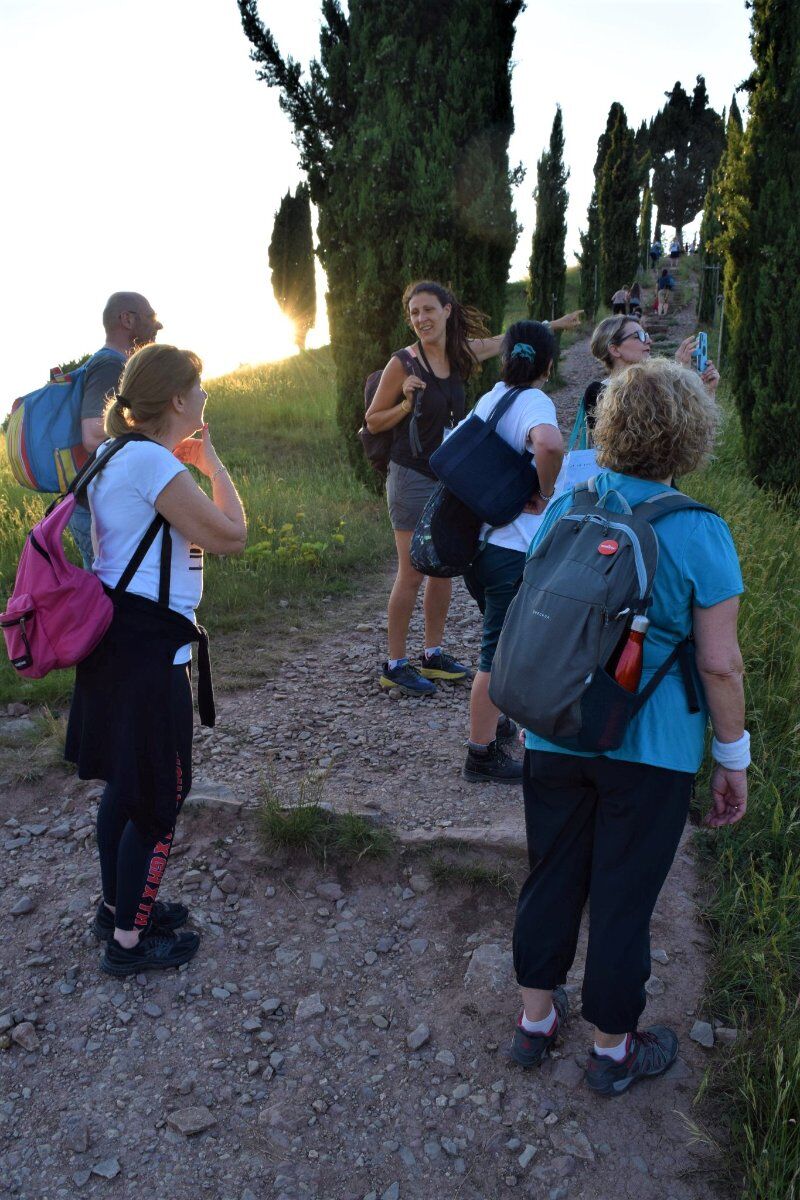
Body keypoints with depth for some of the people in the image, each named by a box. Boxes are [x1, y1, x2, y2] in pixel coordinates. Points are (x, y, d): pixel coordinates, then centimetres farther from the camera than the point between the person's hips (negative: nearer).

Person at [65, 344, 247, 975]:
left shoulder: (116, 456, 11)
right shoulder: (153, 462, -20)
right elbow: (232, 535, -19)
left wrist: (189, 465, 13)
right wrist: (212, 462, -7)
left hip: (113, 639, 10)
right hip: (151, 649, -10)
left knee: (125, 784, 22)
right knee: (158, 798, 4)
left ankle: (118, 904, 39)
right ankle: (129, 940, 19)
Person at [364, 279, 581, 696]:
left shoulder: (461, 353, 4)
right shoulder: (403, 363, -11)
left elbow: (506, 340, 24)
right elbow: (373, 421, -4)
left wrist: (553, 325, 35)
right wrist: (408, 403, -21)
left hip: (450, 477, 6)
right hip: (412, 478, -6)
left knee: (443, 568, 11)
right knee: (412, 573, -4)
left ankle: (433, 655, 24)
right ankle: (395, 665, 8)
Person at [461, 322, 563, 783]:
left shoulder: (492, 397, 11)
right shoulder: (535, 402, -14)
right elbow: (550, 444, -37)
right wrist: (544, 493, -20)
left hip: (477, 537, 8)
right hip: (512, 548, -8)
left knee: (500, 638, 25)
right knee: (501, 649, 1)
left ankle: (491, 716, 41)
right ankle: (482, 754, 10)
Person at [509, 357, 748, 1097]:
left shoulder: (563, 511, -2)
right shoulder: (698, 533, -14)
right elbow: (719, 664, -14)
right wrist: (734, 760, -1)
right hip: (650, 748, -3)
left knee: (552, 877, 19)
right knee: (624, 897, 12)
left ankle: (536, 1020, 39)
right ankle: (614, 1050, 34)